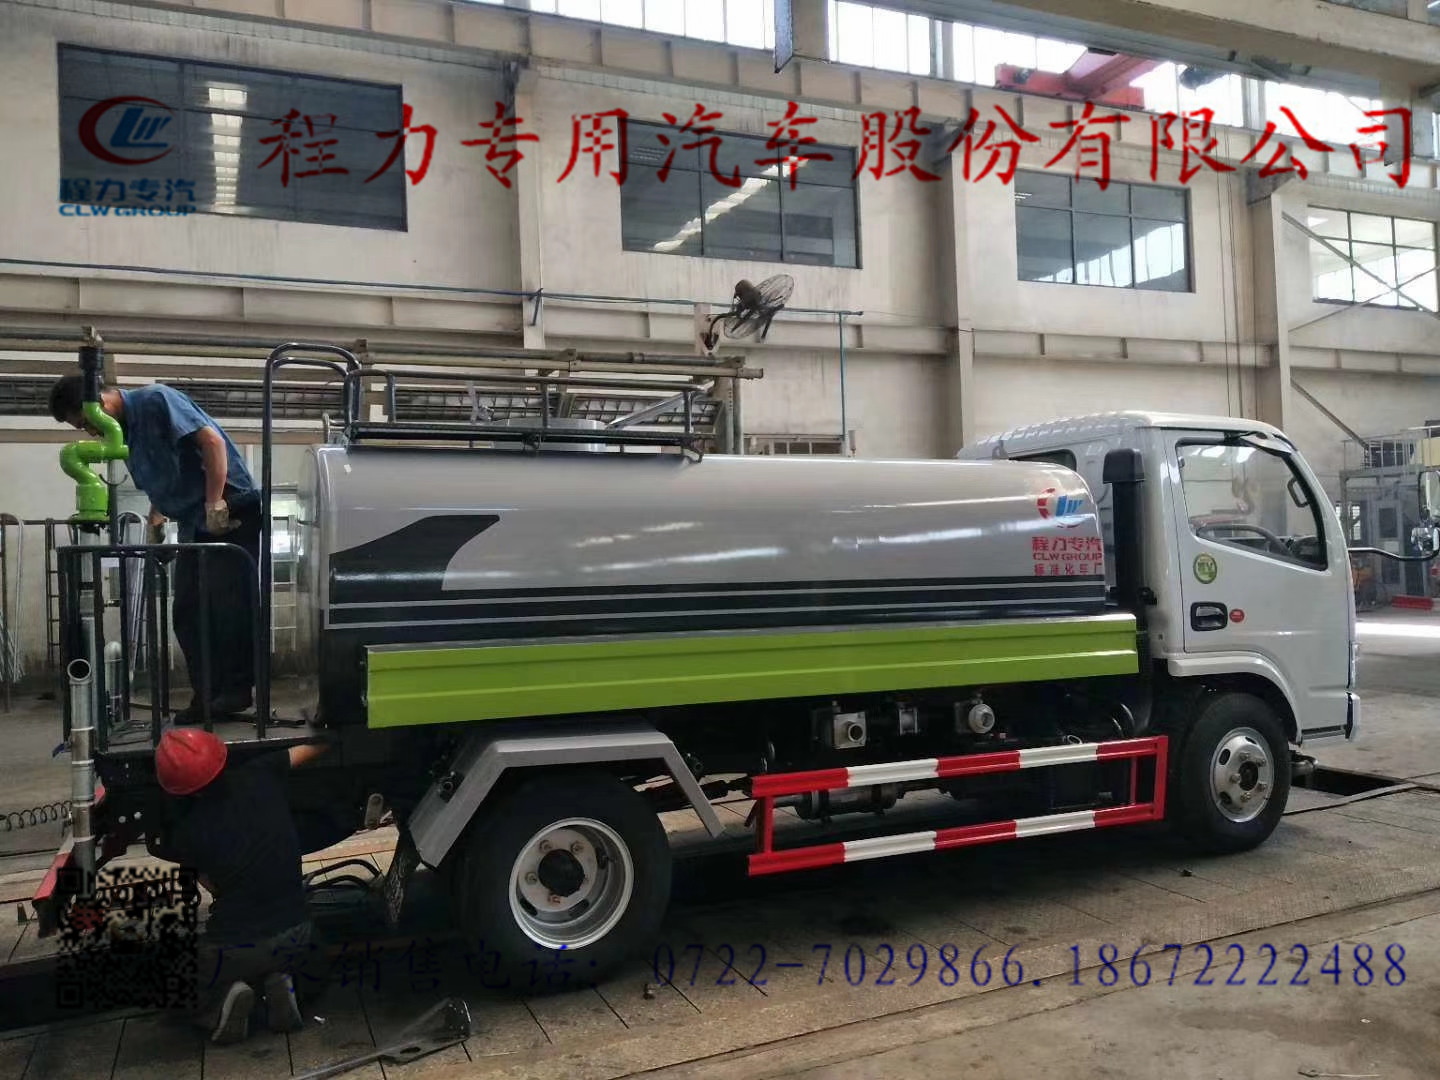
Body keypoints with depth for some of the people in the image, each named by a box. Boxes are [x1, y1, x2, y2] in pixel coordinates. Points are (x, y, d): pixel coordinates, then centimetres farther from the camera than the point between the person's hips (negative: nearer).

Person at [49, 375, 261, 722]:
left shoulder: (156, 400, -10)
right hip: (194, 523, 9)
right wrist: (154, 524, 10)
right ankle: (208, 697, 9)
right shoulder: (126, 433, 15)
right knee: (188, 614, 5)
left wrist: (215, 504, -23)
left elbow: (212, 440, -20)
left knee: (229, 604, -9)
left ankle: (237, 689, -2)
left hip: (230, 511, -9)